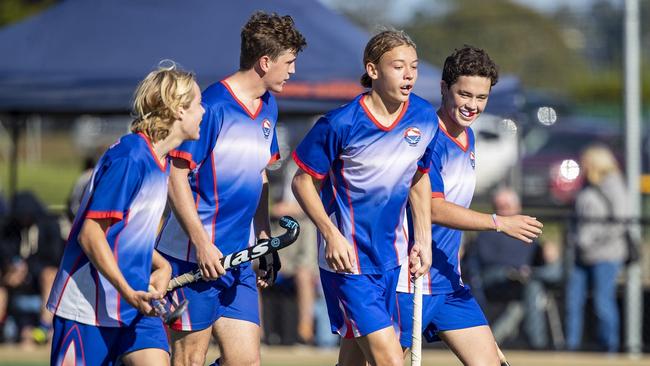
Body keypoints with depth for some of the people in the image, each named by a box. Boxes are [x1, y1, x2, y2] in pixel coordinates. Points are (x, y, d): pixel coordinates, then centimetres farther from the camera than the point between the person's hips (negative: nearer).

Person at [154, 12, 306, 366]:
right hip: (194, 257, -8)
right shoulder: (213, 107, -13)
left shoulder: (268, 107, 13)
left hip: (239, 255, 8)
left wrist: (265, 241, 20)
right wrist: (202, 244, -19)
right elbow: (176, 176, -15)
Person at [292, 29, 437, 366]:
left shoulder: (424, 118, -3)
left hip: (390, 257, 6)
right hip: (347, 259, -6)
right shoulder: (341, 124, -18)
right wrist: (332, 234, -17)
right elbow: (303, 181, -7)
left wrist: (423, 240, 12)